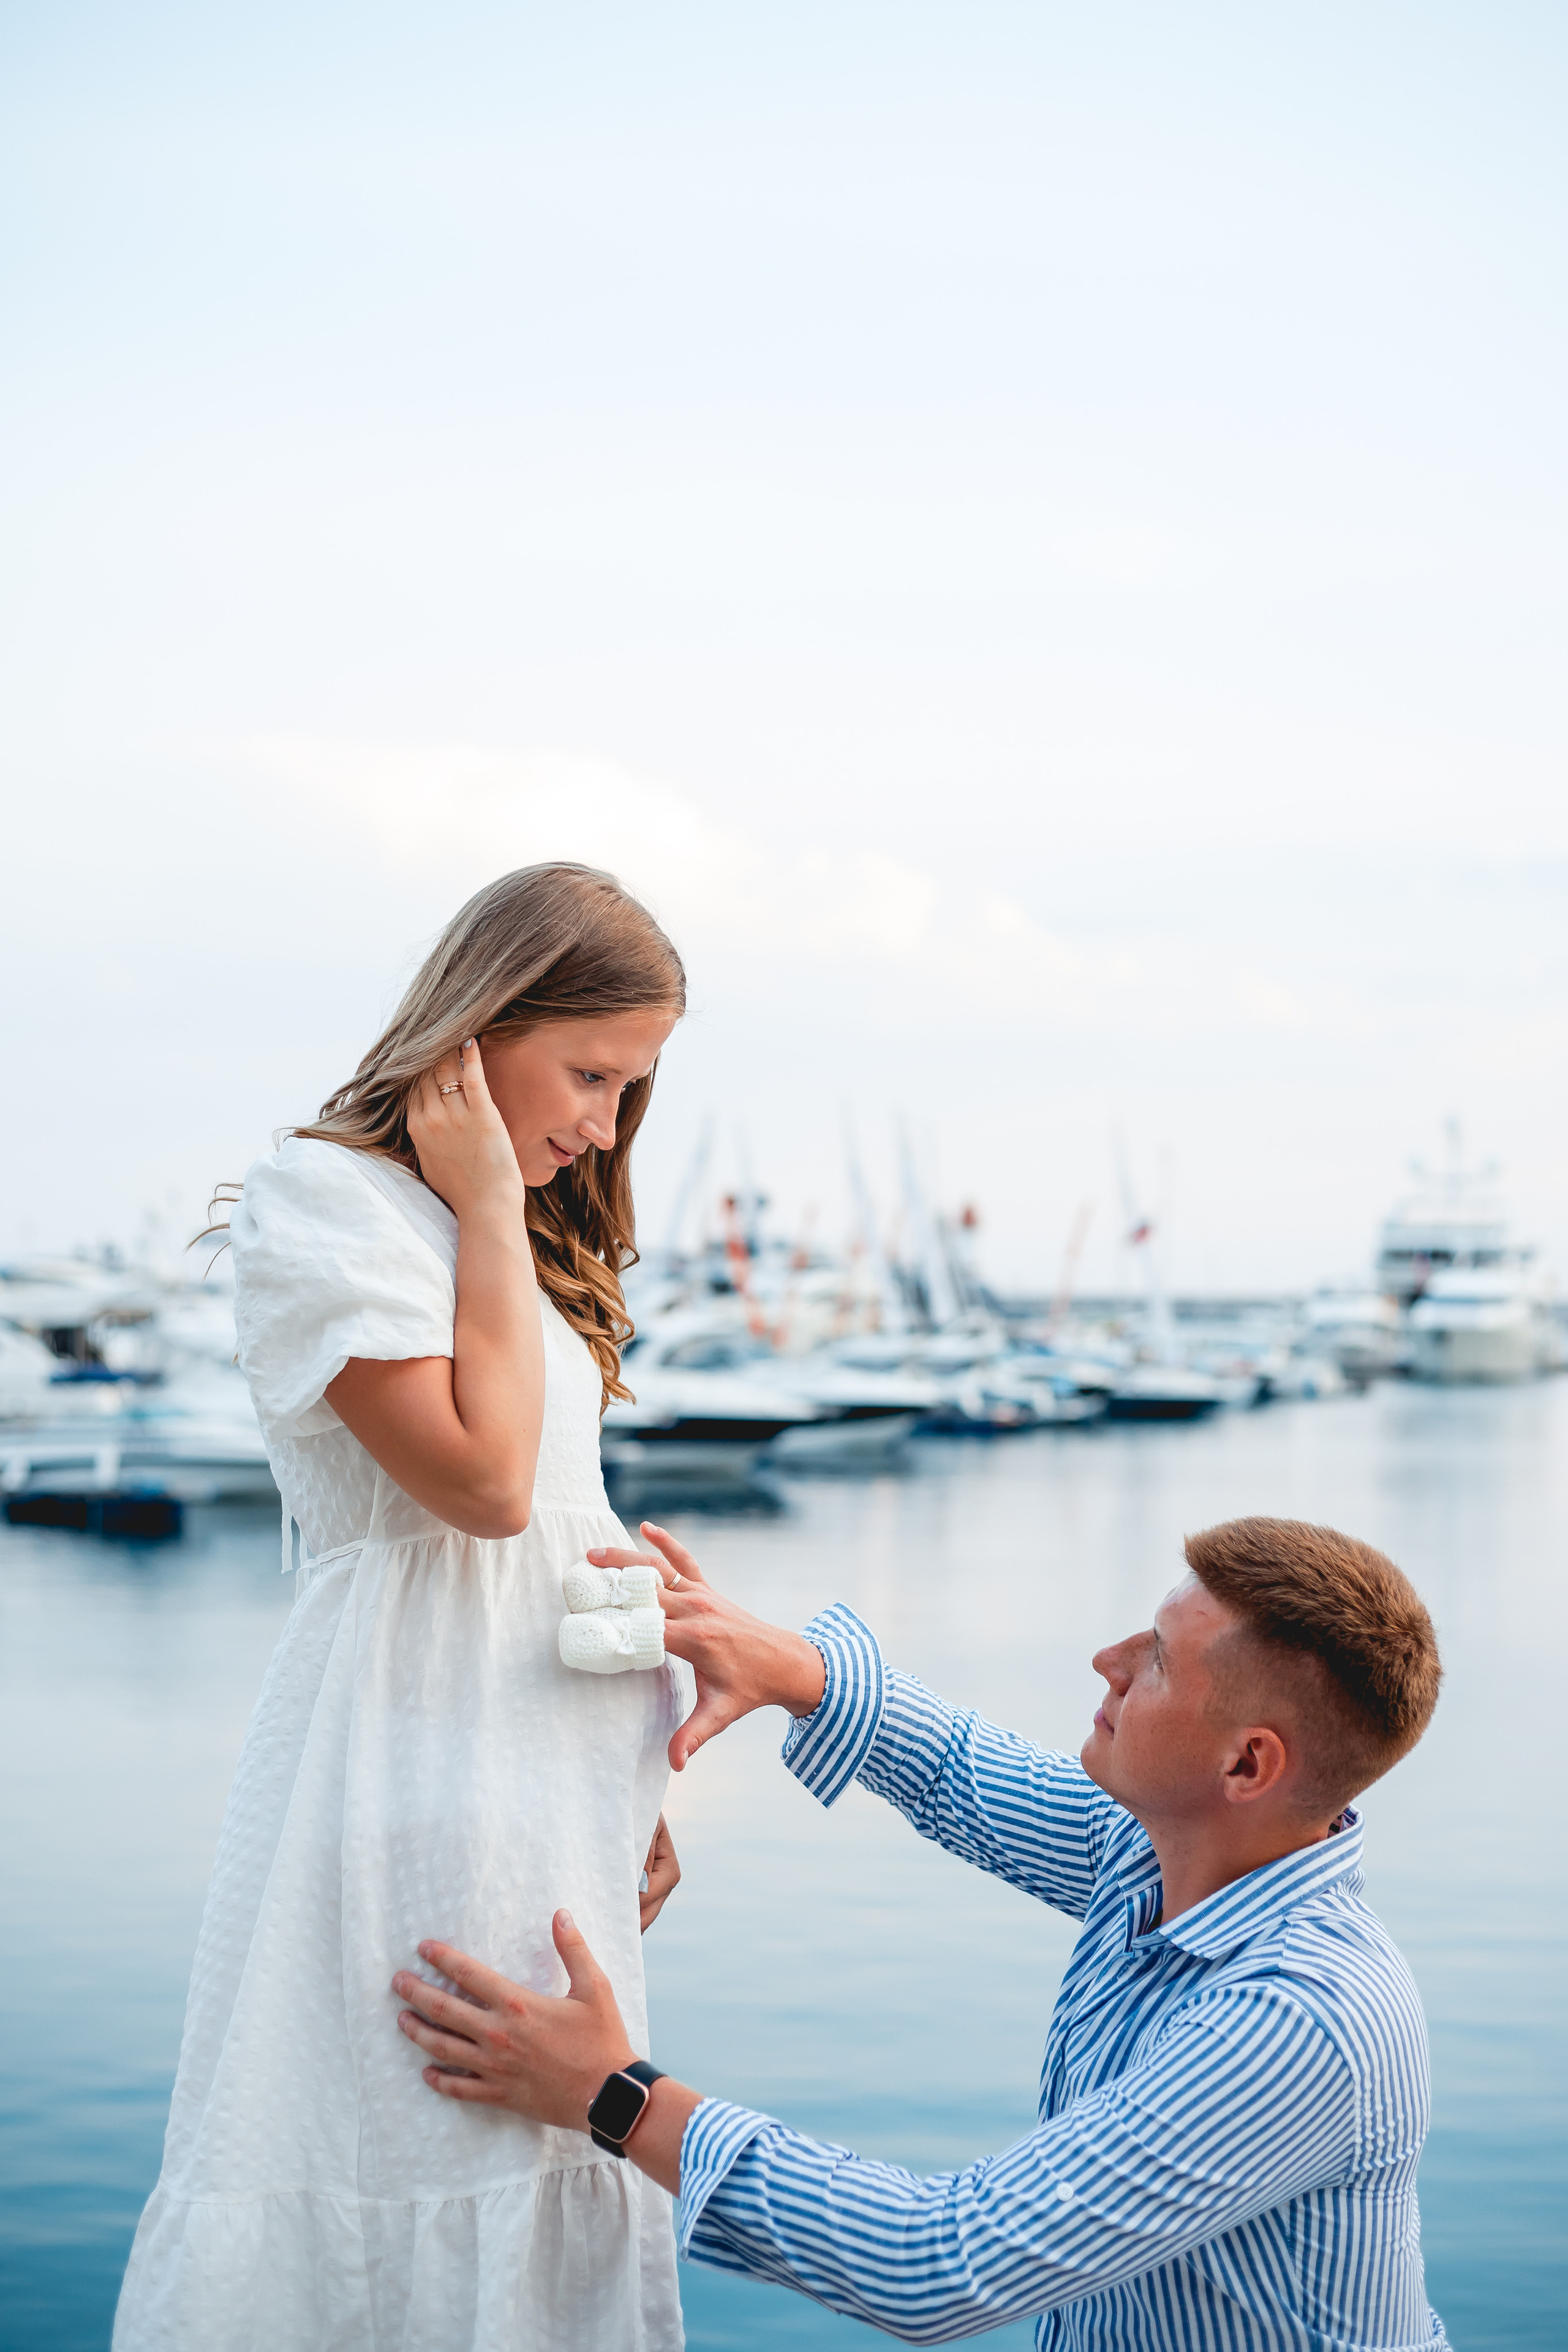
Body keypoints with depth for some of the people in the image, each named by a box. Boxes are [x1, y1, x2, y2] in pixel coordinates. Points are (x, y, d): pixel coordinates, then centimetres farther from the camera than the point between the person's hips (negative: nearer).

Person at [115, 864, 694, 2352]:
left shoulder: (527, 1239, 17)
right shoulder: (322, 1199, -9)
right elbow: (482, 1478, -19)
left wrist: (636, 1785, 14)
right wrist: (490, 1211, -11)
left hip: (553, 1807, 9)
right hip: (411, 1770, -8)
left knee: (549, 2186, 11)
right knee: (397, 2171, -3)